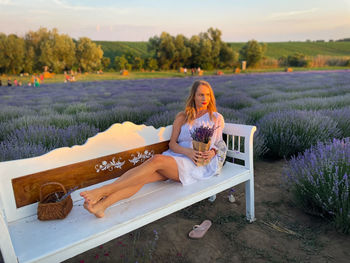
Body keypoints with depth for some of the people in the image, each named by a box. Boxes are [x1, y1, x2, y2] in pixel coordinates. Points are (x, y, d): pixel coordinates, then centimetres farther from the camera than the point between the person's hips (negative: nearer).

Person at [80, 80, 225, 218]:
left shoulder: (216, 118, 14)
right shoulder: (182, 117, 17)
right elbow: (172, 144, 8)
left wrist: (211, 153, -13)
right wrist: (188, 152, -14)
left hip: (199, 164, -3)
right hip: (176, 158, 4)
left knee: (157, 159, -33)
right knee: (144, 177, -29)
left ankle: (103, 191, -39)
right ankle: (101, 204, -44)